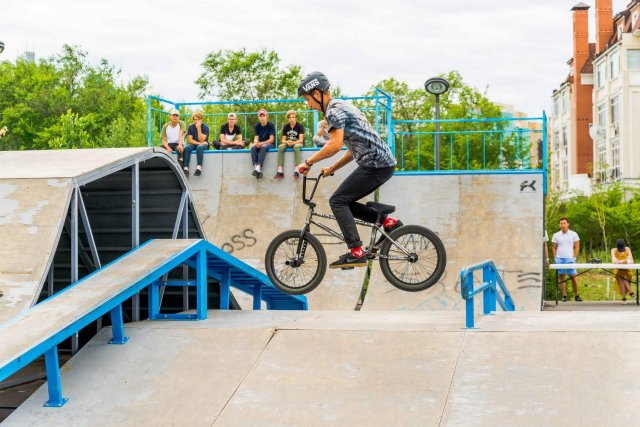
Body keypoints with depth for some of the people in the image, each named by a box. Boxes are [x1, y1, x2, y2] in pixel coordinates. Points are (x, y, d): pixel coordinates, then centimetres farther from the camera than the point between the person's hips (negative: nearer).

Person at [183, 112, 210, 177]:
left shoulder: (205, 127, -8)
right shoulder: (191, 127, 1)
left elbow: (201, 140, -18)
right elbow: (190, 140, -4)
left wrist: (199, 128, -23)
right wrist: (200, 143, -17)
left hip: (204, 145, -3)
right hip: (194, 144, 3)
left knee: (199, 147, -38)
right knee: (186, 148, -30)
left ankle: (199, 167, -44)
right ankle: (186, 168, -38)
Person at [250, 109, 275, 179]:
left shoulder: (270, 125, -5)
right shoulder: (257, 126, 8)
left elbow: (271, 139, -12)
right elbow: (256, 138, 0)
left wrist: (261, 143, -24)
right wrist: (256, 142, -25)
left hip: (269, 144, -4)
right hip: (260, 144, 4)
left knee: (263, 147, -37)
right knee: (253, 147, -29)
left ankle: (258, 167, -49)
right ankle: (256, 167, -43)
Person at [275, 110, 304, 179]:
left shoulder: (300, 126, -5)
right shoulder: (285, 127, 6)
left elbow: (301, 140, -13)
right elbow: (283, 140, 4)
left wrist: (293, 142, -32)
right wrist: (287, 142, -21)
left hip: (298, 143, -3)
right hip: (288, 143, 3)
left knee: (296, 147, -40)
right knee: (280, 147, -30)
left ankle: (296, 170, -48)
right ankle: (280, 171, -41)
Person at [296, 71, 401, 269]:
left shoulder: (334, 110, -9)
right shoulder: (343, 106, 23)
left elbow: (335, 144, -23)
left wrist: (309, 162, -13)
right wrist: (331, 169, 24)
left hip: (375, 164, -10)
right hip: (384, 164, 10)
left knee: (338, 201, -8)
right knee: (346, 202, 15)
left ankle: (356, 252, -14)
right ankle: (389, 223, 12)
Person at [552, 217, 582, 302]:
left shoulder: (573, 234, 4)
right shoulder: (556, 235, 7)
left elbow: (577, 247, 5)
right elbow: (554, 247, 10)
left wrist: (574, 258, -4)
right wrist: (555, 259, 1)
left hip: (570, 259, -1)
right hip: (559, 259, 1)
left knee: (573, 277, -2)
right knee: (562, 277, 2)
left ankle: (577, 295, 8)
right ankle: (564, 296, 6)